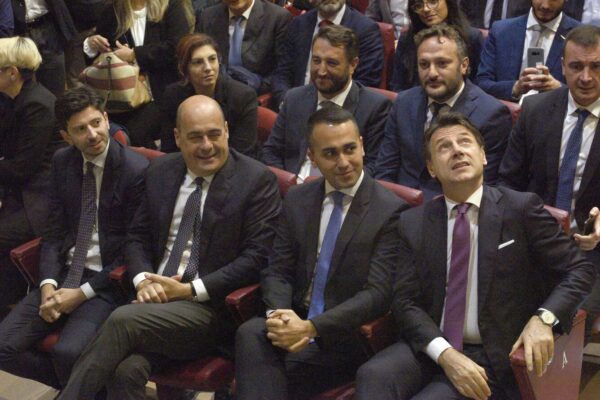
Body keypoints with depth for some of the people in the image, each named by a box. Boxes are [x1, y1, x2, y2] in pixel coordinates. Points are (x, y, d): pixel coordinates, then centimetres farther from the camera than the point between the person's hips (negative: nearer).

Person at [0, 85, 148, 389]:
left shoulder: (136, 170, -13)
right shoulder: (62, 162, 6)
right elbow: (53, 232, 7)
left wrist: (82, 293, -14)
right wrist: (48, 285, -10)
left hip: (106, 282, -6)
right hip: (64, 273, 6)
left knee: (68, 352, -31)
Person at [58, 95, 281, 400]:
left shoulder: (257, 180, -4)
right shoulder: (160, 171, 12)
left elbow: (256, 257, -8)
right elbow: (138, 237, 18)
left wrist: (190, 289, -14)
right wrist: (143, 280, -5)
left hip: (213, 306, -4)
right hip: (156, 298, 4)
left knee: (123, 320, -28)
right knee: (125, 370, -28)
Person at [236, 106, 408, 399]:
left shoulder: (391, 211, -7)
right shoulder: (297, 201, 11)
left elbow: (378, 293, -13)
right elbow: (277, 272, 9)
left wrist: (311, 327, -22)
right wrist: (280, 315, -14)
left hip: (347, 335, -4)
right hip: (295, 322, 5)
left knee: (267, 371, -30)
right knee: (251, 335, -29)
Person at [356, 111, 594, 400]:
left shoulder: (522, 209, -2)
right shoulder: (413, 223, 7)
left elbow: (578, 270, 1)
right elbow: (405, 302, 2)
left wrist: (544, 318, -18)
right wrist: (445, 354, -16)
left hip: (494, 357, -3)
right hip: (432, 348, 3)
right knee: (373, 375, -27)